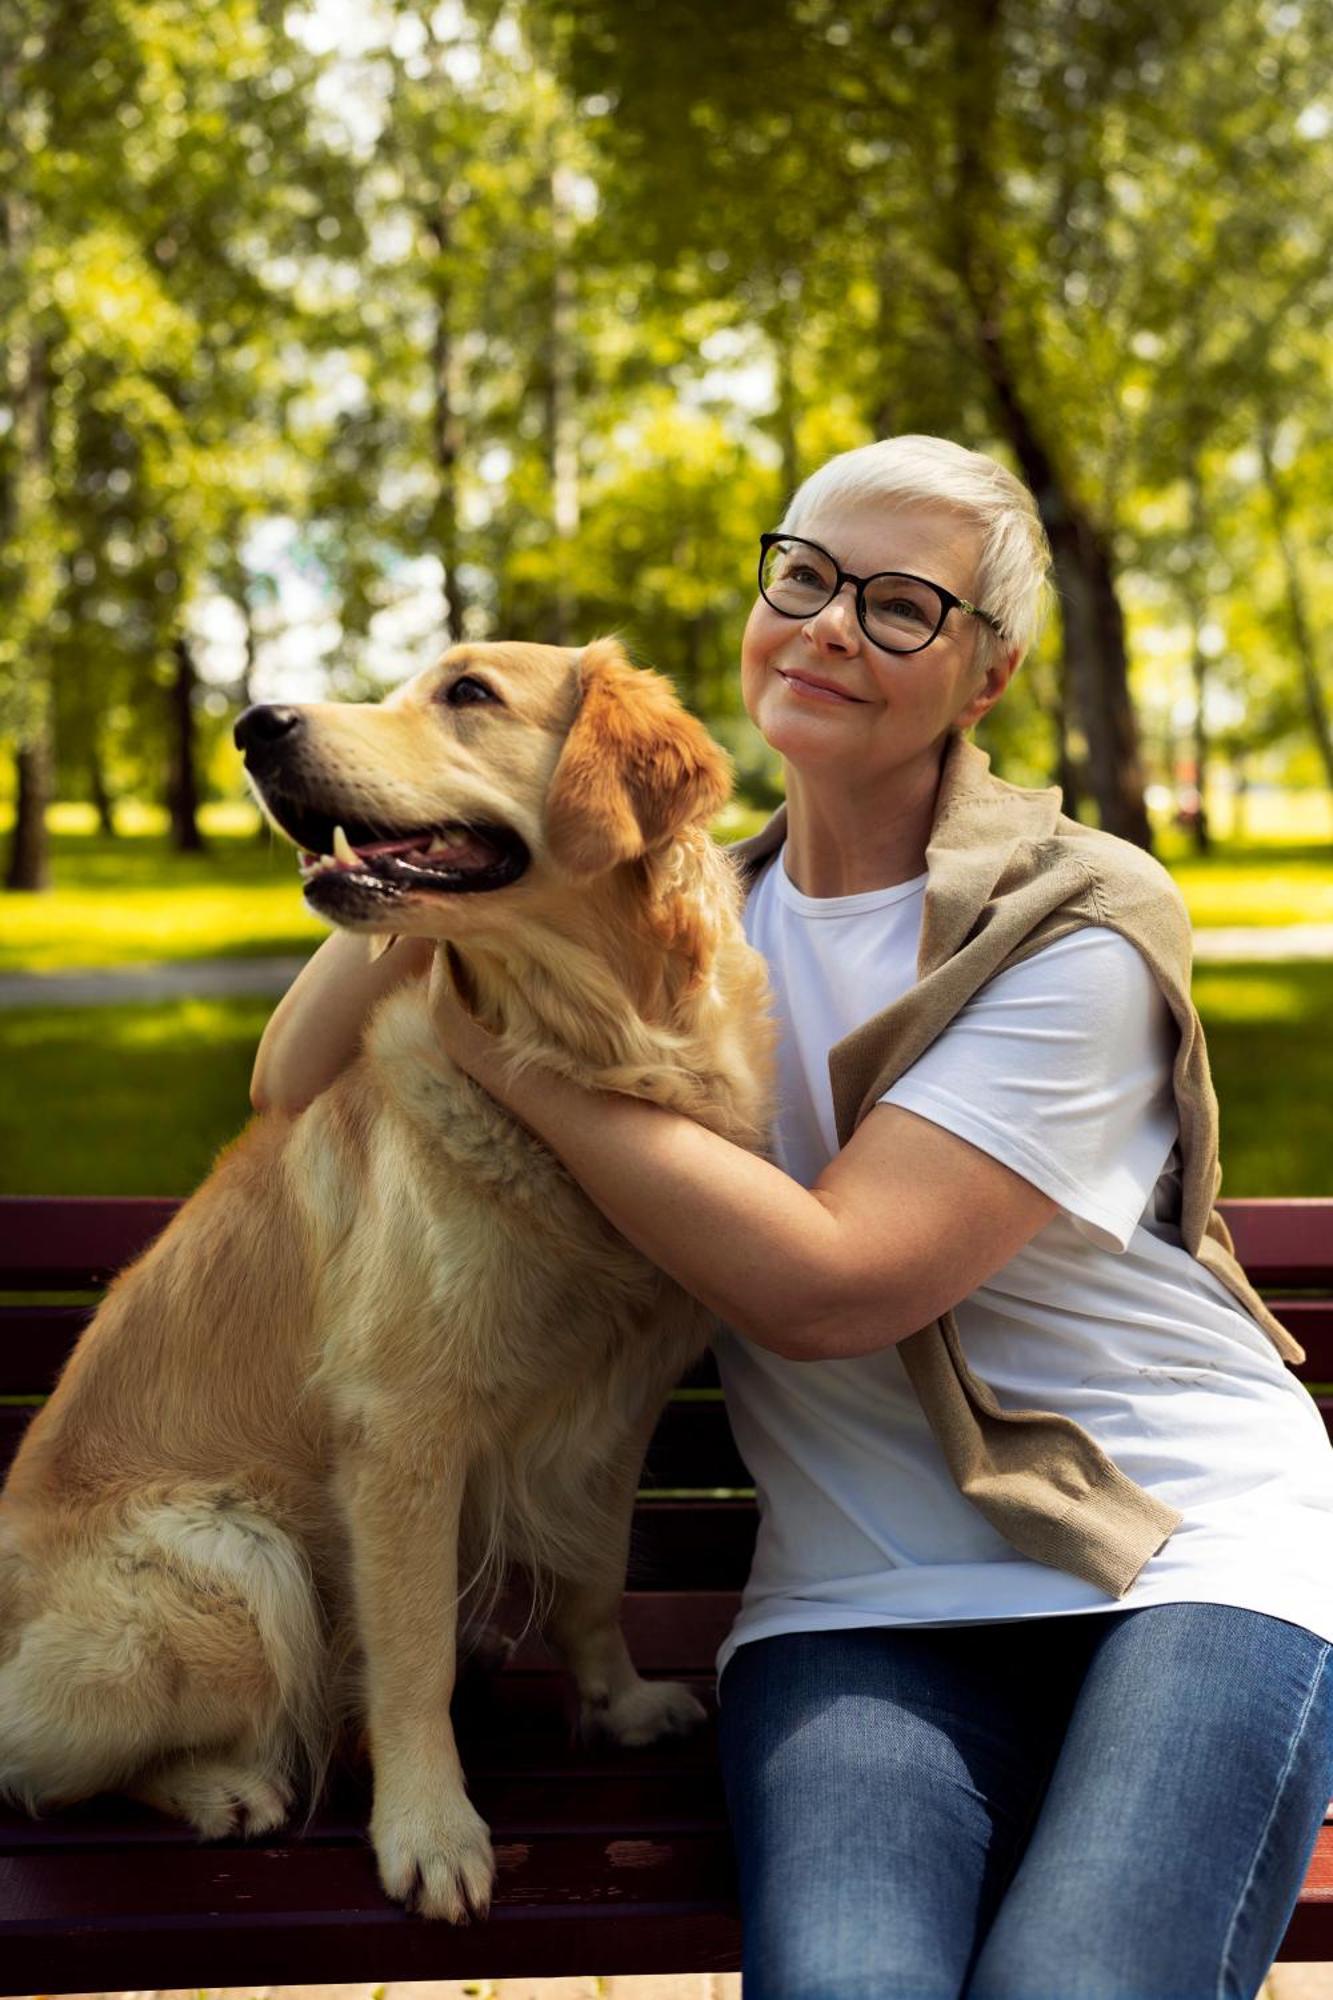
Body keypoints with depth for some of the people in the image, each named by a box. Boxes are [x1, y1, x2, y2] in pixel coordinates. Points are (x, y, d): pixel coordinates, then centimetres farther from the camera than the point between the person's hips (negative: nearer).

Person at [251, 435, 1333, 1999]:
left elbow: (826, 1284, -16)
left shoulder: (1079, 930, -6)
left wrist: (509, 1045, -13)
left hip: (1198, 1544, -2)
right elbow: (294, 1086, 10)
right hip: (870, 1595, 3)